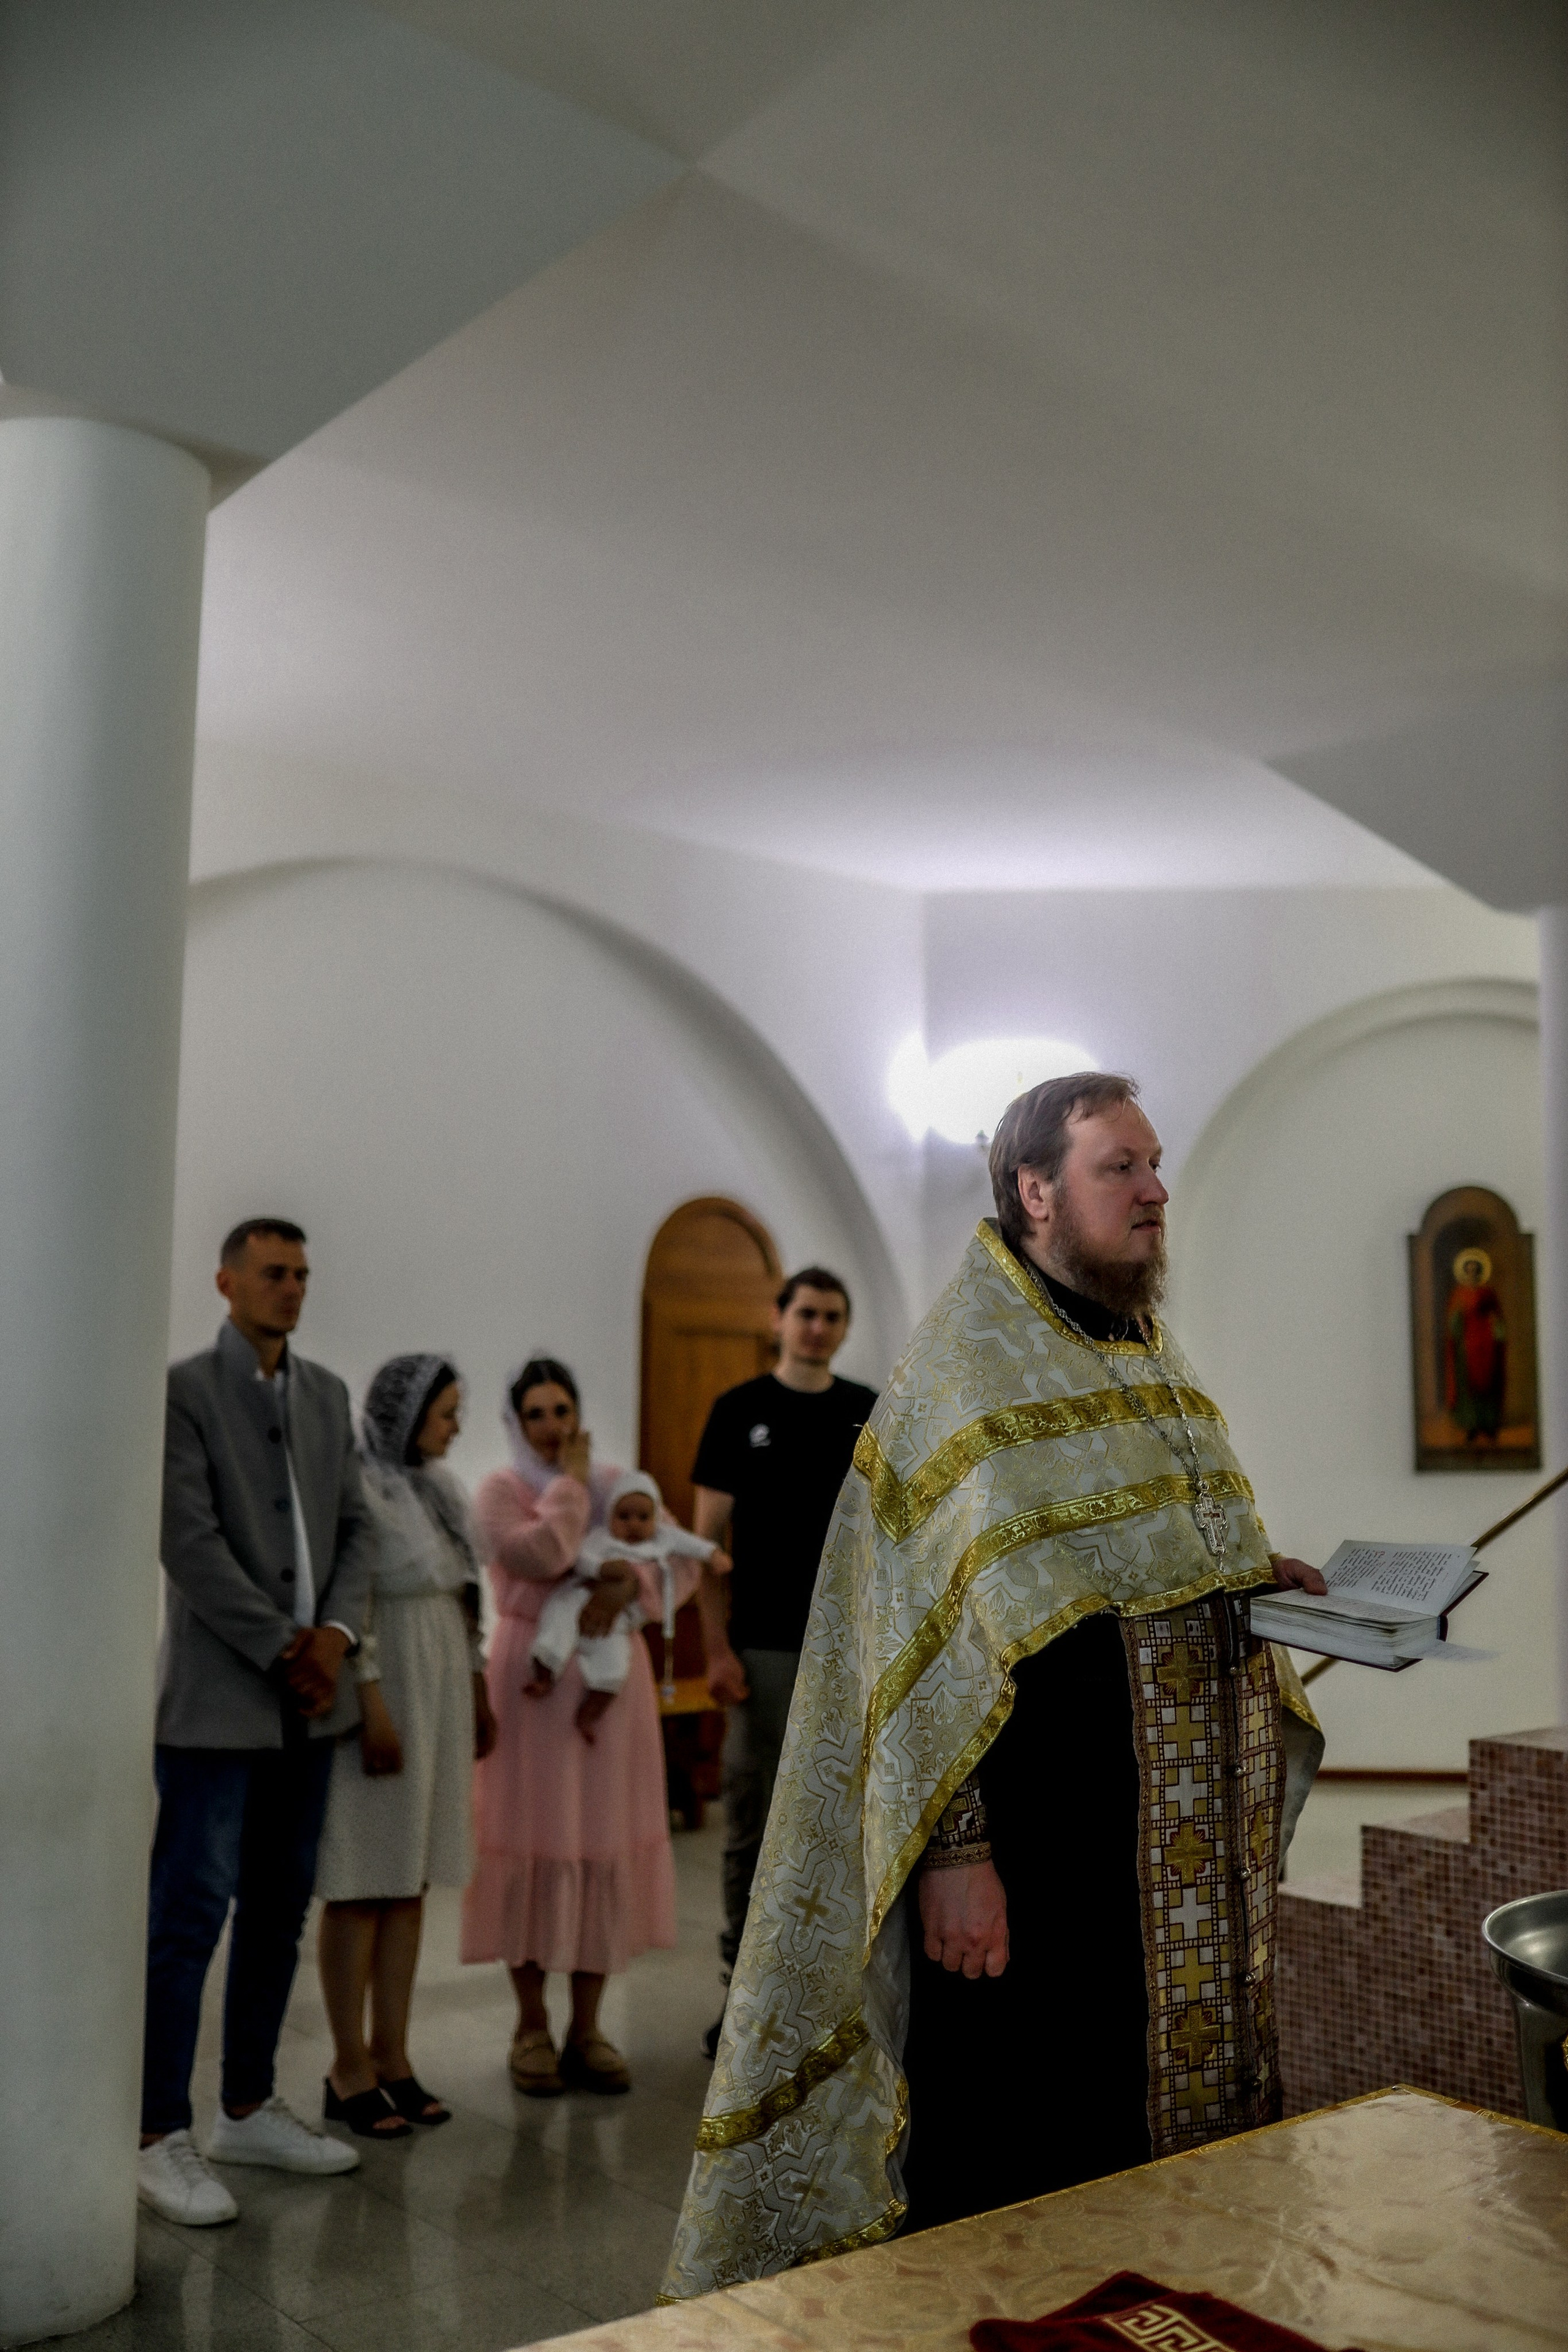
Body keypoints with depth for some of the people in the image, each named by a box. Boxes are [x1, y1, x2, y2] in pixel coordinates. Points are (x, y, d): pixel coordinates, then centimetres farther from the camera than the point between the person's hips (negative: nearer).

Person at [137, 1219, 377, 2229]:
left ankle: (250, 2108, 24)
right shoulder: (183, 1389, -7)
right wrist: (285, 1650, -12)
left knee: (280, 1909, 12)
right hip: (217, 1698, -6)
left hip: (310, 1697, 6)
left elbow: (356, 1527, 12)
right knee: (190, 1912, -3)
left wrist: (335, 1635, -4)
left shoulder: (328, 1394, 13)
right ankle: (163, 2138, 7)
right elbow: (190, 1542, -14)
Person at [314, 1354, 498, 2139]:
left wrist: (477, 1690, 17)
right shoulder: (358, 1484, -12)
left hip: (439, 1691, 8)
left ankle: (392, 2058, 19)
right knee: (361, 1885, 0)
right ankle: (349, 2068, 9)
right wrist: (373, 1705, -20)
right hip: (382, 1690, -8)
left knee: (409, 1883, 11)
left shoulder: (435, 1485, 13)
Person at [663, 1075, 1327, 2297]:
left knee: (1171, 2113, 15)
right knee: (1023, 2156, 3)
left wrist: (1265, 1578, 2)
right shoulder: (962, 1375, -11)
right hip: (1035, 1858, -7)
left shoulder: (1160, 1372, 13)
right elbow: (932, 1632, -16)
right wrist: (955, 1852, -21)